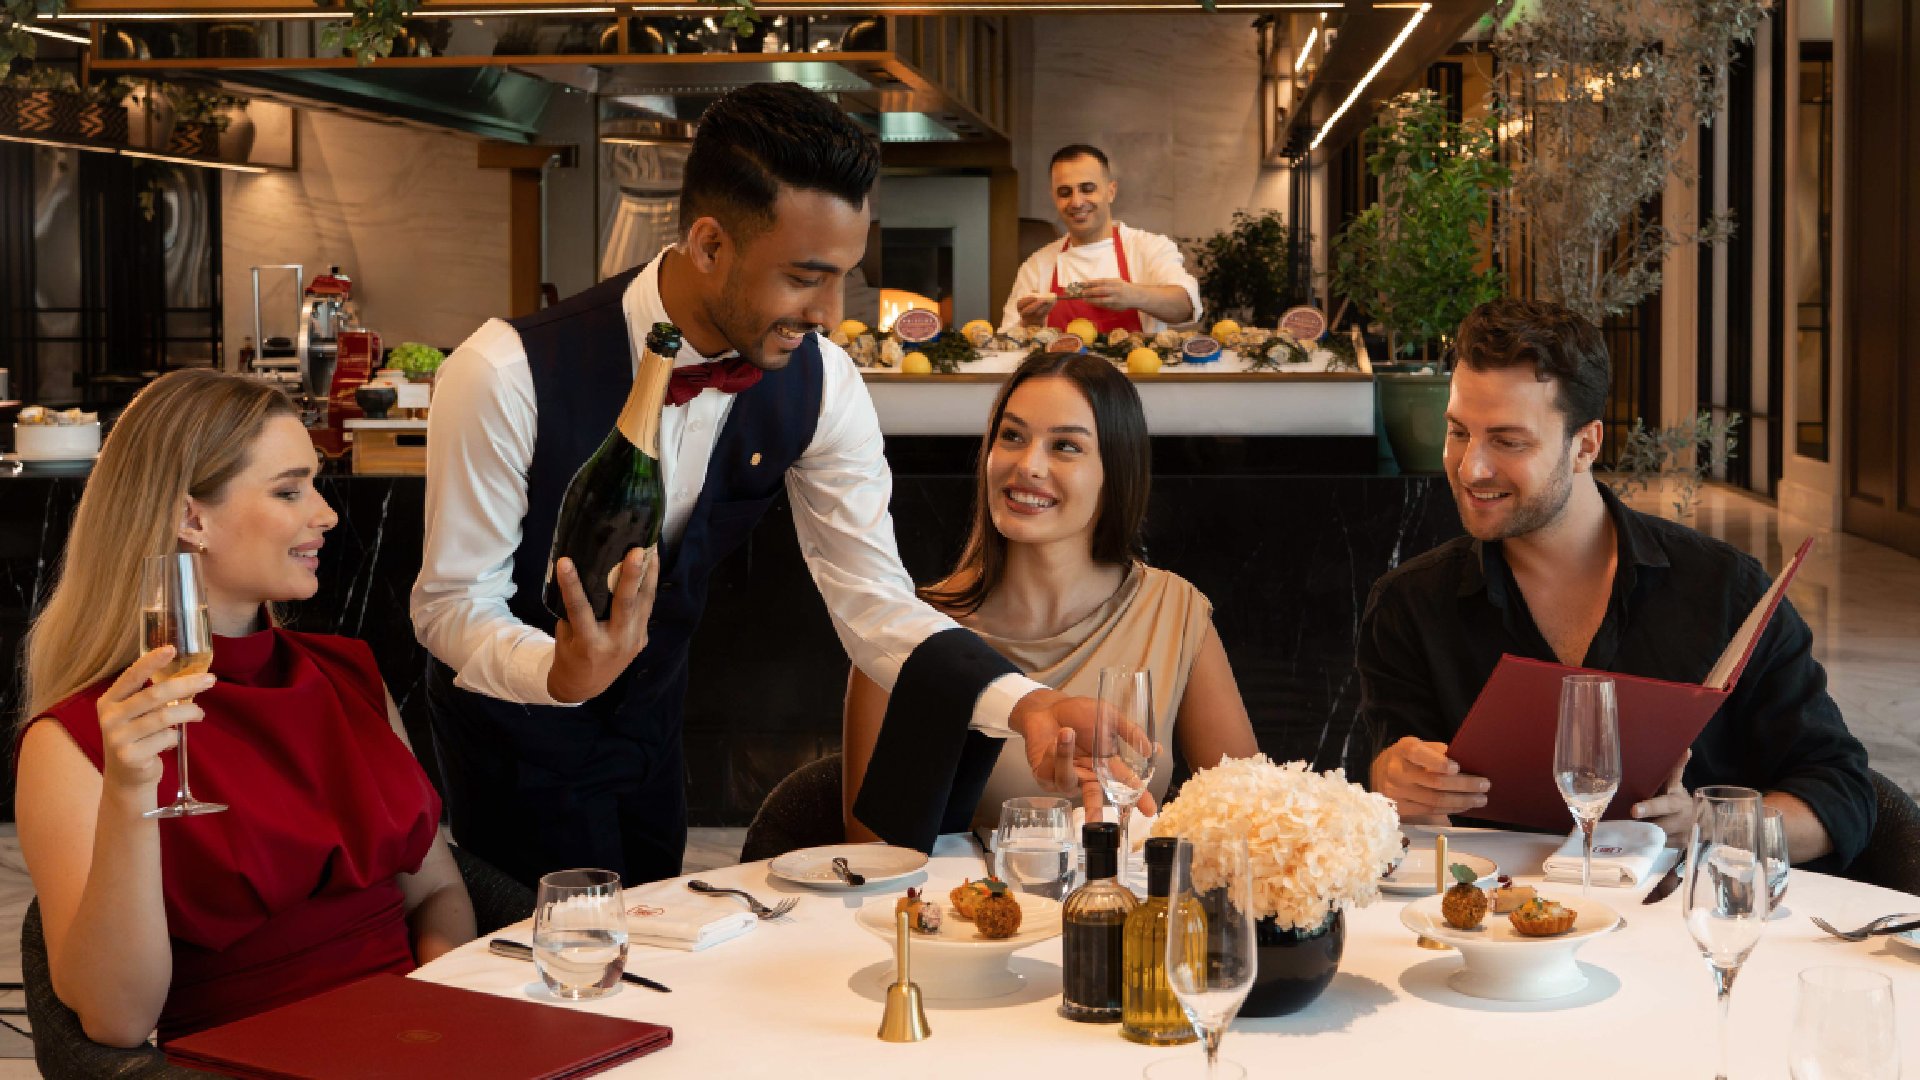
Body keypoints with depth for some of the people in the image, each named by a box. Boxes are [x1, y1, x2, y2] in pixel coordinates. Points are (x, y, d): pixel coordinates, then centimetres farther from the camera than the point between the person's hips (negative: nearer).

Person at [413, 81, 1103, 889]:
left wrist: (1022, 701, -33)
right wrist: (561, 672, -45)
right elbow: (451, 604, -23)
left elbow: (873, 602, -16)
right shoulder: (509, 375, -31)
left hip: (651, 720, 5)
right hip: (517, 724, -5)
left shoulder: (818, 384, -17)